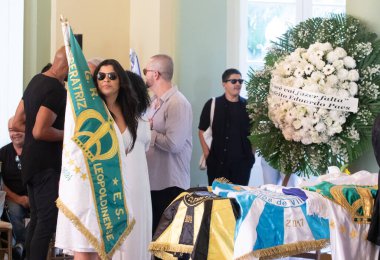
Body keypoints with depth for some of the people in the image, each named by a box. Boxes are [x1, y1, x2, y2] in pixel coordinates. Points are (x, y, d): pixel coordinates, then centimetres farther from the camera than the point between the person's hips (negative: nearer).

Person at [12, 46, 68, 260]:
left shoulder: (37, 81, 11)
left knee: (37, 219, 15)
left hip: (32, 160, 10)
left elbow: (17, 123, 15)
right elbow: (40, 132, -25)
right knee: (48, 222, -7)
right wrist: (67, 134, -11)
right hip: (47, 164, -10)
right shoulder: (57, 89, -18)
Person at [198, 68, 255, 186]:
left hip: (242, 162, 2)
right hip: (217, 162, -1)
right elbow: (202, 131, 3)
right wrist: (207, 154, -4)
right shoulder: (212, 105, 0)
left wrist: (252, 153, 4)